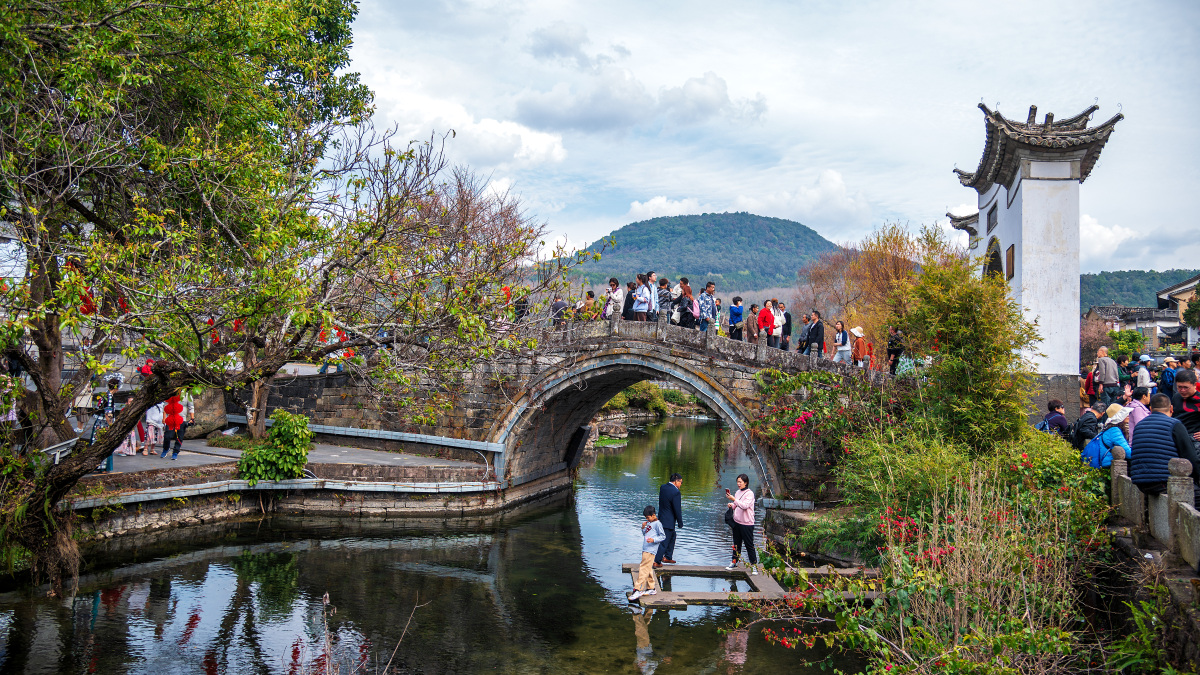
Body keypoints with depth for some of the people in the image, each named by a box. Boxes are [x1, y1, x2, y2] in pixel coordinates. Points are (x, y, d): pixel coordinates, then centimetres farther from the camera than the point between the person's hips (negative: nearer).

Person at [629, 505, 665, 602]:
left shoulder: (657, 524, -7)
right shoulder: (648, 523, 18)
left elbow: (663, 536, -9)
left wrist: (654, 540, -22)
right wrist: (643, 528, 6)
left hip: (651, 550, -9)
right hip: (645, 550, 9)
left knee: (644, 569, -13)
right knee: (648, 570, 13)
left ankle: (638, 590, -15)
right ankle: (651, 588, 21)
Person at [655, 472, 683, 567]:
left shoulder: (663, 487, 1)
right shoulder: (676, 492, -23)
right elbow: (677, 510, -18)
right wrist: (680, 523, -6)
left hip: (661, 517, 9)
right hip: (668, 521, -9)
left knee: (672, 536, 25)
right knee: (665, 542, 2)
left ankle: (667, 557, 32)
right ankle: (656, 562, 8)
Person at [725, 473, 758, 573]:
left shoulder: (749, 493, -12)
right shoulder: (738, 492, 10)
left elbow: (745, 506, -25)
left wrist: (734, 499, -31)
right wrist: (731, 505, -2)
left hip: (747, 524, -7)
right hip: (737, 522, 7)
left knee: (749, 545, -1)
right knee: (736, 544, 15)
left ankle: (754, 565, 6)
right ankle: (734, 563, 24)